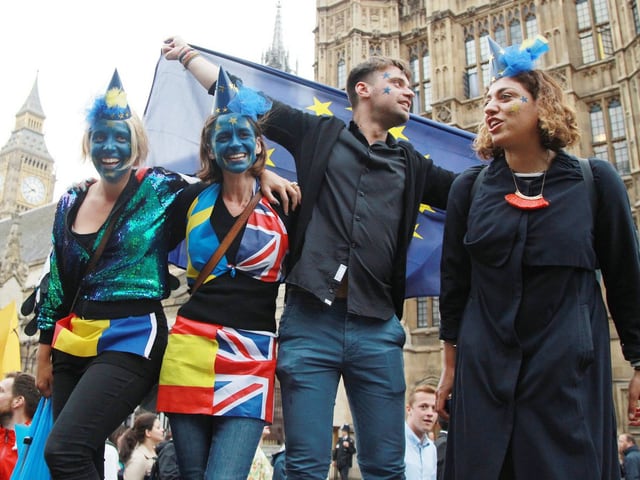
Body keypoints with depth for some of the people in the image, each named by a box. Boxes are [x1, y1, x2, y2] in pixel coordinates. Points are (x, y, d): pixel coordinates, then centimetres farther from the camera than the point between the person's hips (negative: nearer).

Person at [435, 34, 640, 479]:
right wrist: (451, 364, 8)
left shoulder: (596, 180, -1)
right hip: (484, 371, 2)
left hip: (570, 370, -1)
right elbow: (454, 280, 7)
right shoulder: (469, 187, 3)